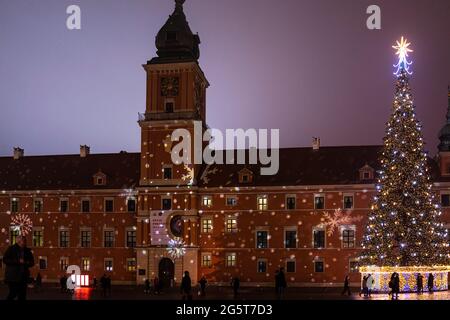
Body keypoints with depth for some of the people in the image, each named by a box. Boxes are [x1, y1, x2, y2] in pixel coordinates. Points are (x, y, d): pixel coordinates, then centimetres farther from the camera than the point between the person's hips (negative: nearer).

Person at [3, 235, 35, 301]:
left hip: (23, 276, 5)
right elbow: (5, 260, -10)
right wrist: (18, 261, -17)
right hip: (13, 276, -5)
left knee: (22, 295, 2)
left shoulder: (27, 251, 13)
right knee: (13, 293, -9)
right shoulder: (11, 249, -1)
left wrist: (26, 263, -6)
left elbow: (32, 262, 17)